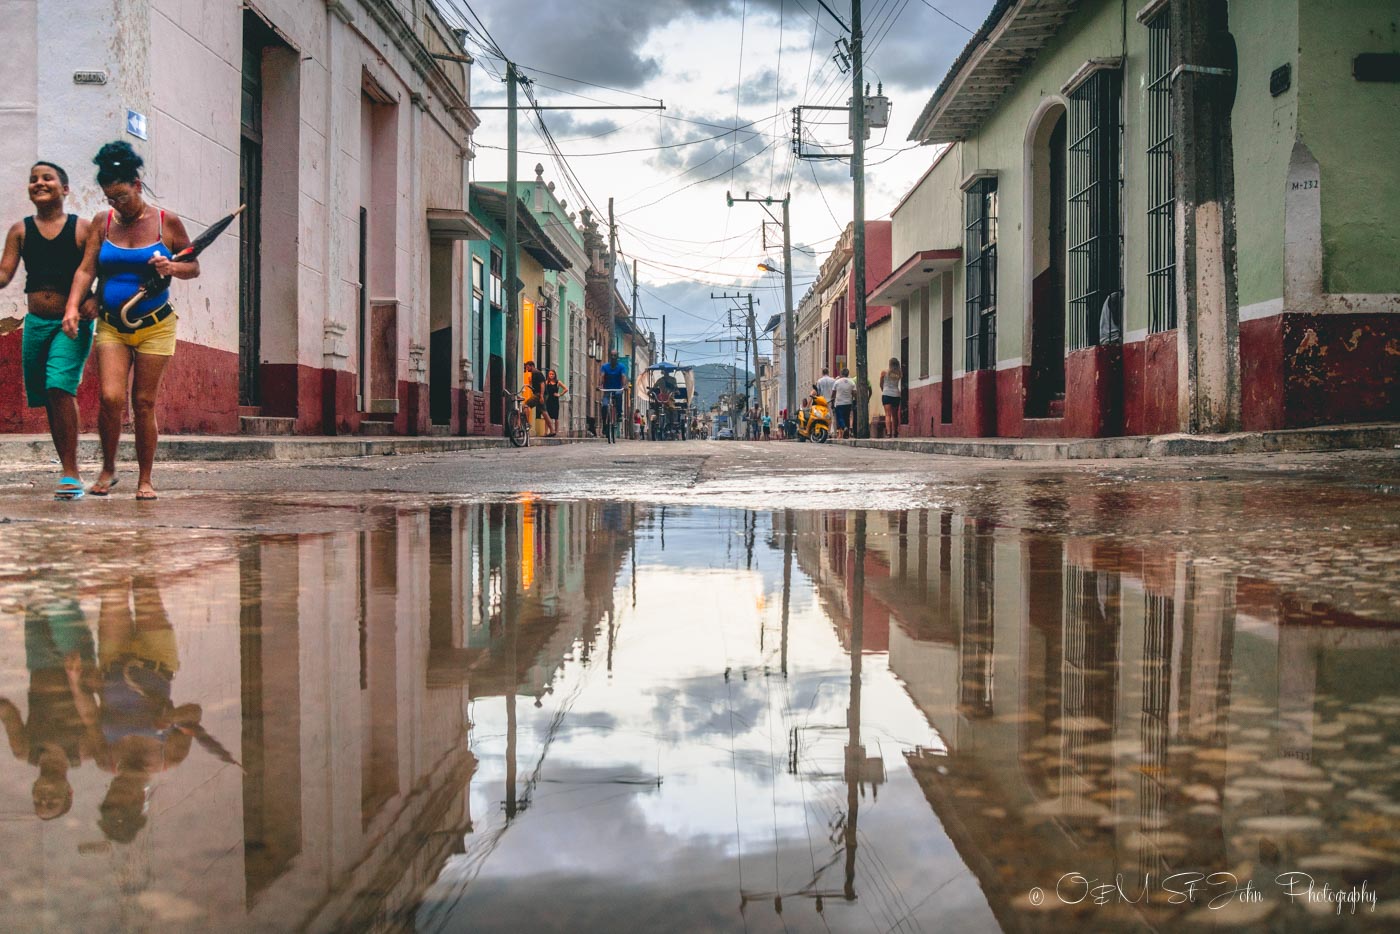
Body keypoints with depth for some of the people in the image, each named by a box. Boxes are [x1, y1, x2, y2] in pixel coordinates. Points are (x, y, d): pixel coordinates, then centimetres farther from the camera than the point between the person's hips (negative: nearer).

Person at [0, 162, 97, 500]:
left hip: (72, 323, -5)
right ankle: (70, 472, 20)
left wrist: (95, 300, -21)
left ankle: (71, 472, -19)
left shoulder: (82, 228, 0)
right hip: (36, 323, 5)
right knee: (48, 396, 8)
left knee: (60, 387, -21)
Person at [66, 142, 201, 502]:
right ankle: (108, 469, 9)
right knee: (111, 397, -12)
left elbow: (194, 266, 6)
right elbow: (86, 270, 2)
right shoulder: (102, 223, 6)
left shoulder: (167, 223, -1)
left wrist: (172, 268, -16)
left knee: (144, 403, 0)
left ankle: (145, 480, 12)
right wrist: (72, 307, -13)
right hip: (111, 326, 2)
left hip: (155, 326, -1)